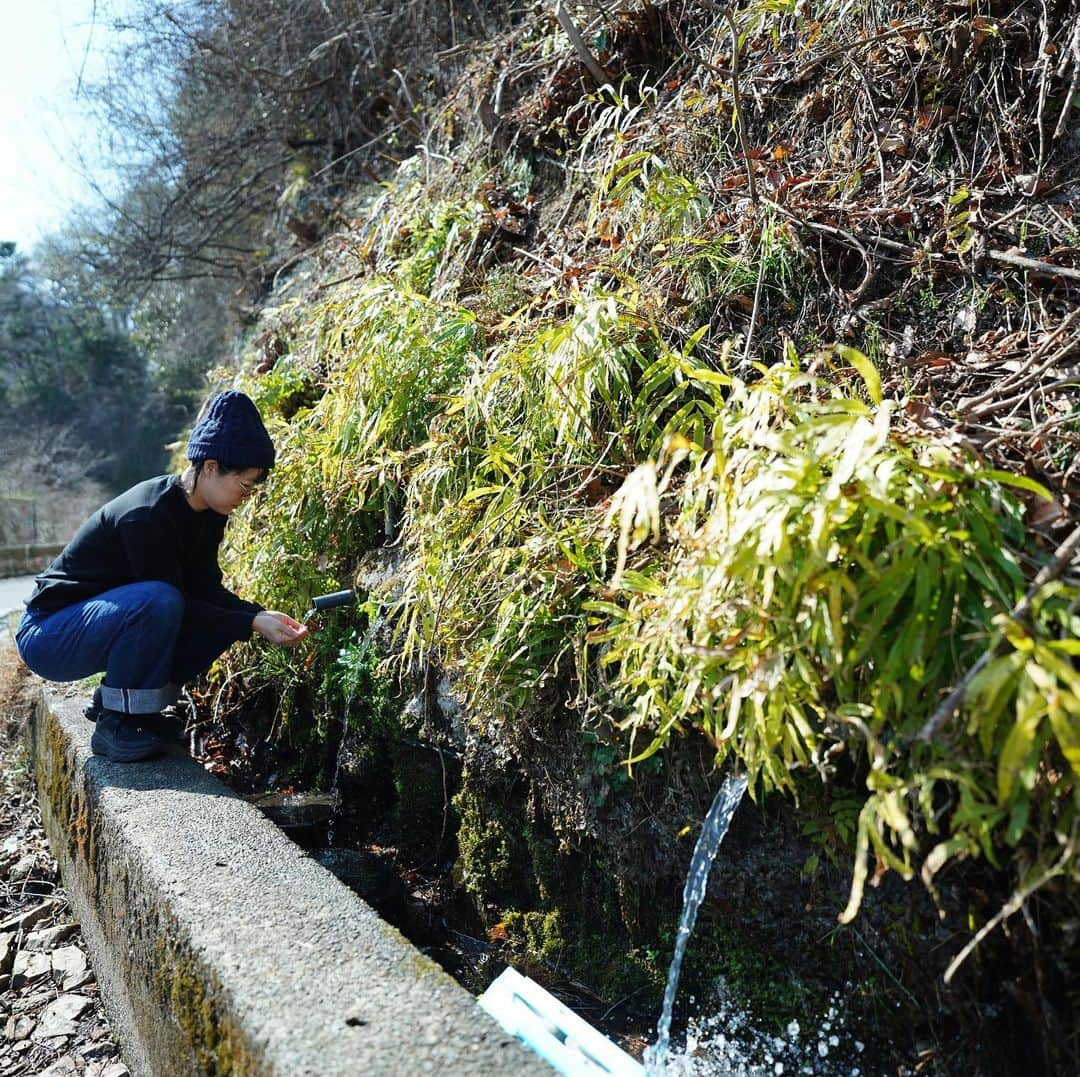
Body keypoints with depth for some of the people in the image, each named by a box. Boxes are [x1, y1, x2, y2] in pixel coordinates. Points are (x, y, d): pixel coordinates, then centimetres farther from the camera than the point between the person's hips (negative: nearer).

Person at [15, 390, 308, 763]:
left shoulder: (207, 515, -2)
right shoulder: (148, 516, -28)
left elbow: (206, 590, -2)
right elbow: (174, 599, -26)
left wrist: (262, 614, -17)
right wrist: (253, 623, -29)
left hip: (106, 615, 9)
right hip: (47, 633, -8)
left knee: (223, 619, -6)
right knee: (158, 601, -35)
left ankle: (115, 698, 8)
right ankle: (116, 724, -17)